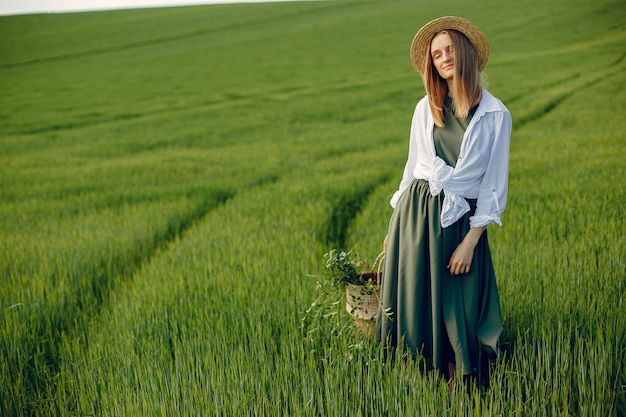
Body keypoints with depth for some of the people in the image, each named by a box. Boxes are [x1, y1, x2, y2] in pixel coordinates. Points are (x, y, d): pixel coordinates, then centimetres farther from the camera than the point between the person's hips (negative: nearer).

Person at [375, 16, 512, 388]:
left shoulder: (496, 115, -5)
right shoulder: (426, 108, 5)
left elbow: (494, 184, -5)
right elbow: (414, 166, 12)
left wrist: (470, 241, -9)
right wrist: (397, 225, 9)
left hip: (459, 220, -3)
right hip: (414, 213, 3)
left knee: (454, 311, 3)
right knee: (410, 300, 7)